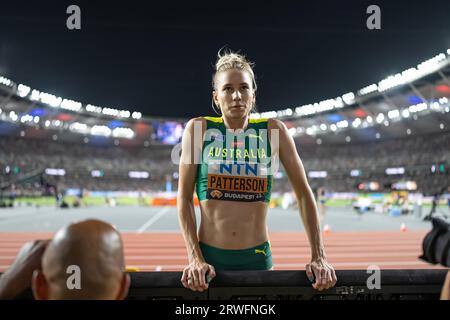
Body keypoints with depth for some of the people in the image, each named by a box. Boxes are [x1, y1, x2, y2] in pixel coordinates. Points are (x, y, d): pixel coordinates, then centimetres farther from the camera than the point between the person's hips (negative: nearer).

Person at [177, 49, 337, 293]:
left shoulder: (273, 131, 0)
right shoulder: (199, 129, -2)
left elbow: (303, 193, 2)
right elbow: (184, 198, -2)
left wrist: (318, 257, -3)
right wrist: (195, 259, -10)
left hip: (258, 258, 1)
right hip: (210, 258, -1)